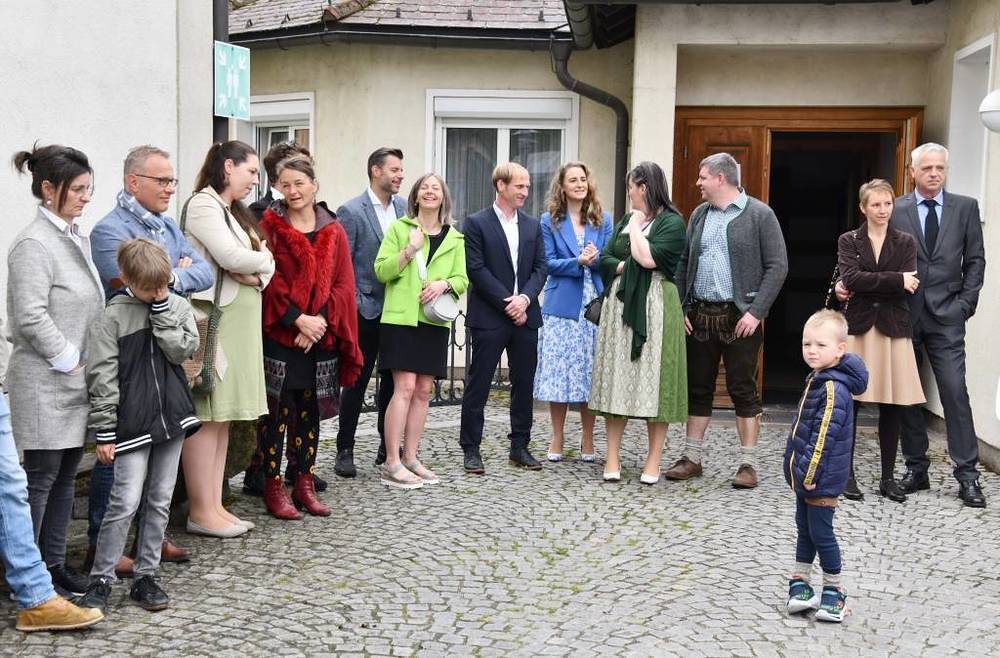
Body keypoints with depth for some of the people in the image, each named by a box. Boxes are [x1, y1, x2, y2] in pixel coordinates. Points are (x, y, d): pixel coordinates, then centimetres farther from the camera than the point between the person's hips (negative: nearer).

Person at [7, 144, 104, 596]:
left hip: (76, 381, 8)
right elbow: (31, 317, -21)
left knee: (66, 475, 13)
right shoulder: (33, 245, -15)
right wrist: (71, 361, -15)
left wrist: (88, 363, 12)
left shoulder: (77, 238, 12)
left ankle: (54, 563, 24)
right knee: (40, 477, 0)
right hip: (45, 384, -8)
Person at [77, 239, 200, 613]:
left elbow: (182, 350, -8)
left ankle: (145, 577, 18)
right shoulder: (113, 317, -5)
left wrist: (162, 309, -10)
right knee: (126, 502, -9)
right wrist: (104, 432, -9)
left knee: (160, 501, 8)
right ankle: (100, 580, 3)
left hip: (172, 415, 4)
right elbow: (102, 377, -6)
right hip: (132, 423, -4)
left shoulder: (178, 307, 7)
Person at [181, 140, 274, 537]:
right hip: (213, 319, -9)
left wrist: (257, 275, -6)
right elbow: (231, 257, -18)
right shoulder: (203, 204, -7)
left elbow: (267, 263, 17)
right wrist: (263, 259, 0)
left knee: (223, 415, 9)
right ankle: (201, 512, -1)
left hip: (241, 322, 9)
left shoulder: (235, 212, 22)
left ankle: (214, 505, 14)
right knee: (206, 414, -6)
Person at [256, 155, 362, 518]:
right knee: (276, 411, -1)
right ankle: (273, 486, 7)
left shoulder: (334, 232, 9)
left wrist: (320, 320, -12)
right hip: (279, 336, -3)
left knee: (310, 411, 10)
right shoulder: (269, 226, 0)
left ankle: (305, 484, 18)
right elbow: (268, 281, -8)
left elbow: (343, 284, 2)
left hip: (321, 336, 3)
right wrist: (297, 320, -16)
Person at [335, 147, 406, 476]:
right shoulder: (351, 211, -7)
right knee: (357, 382, 2)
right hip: (366, 311, -5)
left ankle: (388, 446, 23)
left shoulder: (404, 208, 8)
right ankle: (345, 451, 11)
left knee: (393, 380, 10)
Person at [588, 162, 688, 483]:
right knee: (616, 378, 3)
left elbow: (648, 257, -16)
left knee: (653, 379, -3)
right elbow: (605, 258, 13)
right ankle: (612, 458, 7)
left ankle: (653, 461, 3)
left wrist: (636, 226, -3)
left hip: (654, 306, -6)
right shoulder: (624, 222, 18)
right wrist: (625, 266, -6)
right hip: (620, 304, 6)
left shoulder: (672, 222, -3)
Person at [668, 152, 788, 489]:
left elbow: (777, 267, -7)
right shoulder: (699, 215, 13)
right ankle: (692, 458, 19)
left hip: (739, 317, -5)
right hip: (699, 316, 5)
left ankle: (748, 463, 8)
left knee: (743, 390, 1)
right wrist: (681, 307, 4)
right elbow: (683, 263, 14)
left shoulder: (760, 215, -3)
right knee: (697, 388, 10)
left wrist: (756, 312, -14)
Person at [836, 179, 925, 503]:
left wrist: (867, 284, -9)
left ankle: (888, 477, 13)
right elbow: (850, 278, -10)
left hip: (893, 329, 1)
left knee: (892, 406, 2)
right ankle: (847, 473, 11)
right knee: (848, 402, 0)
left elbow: (909, 288, -4)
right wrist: (895, 280, -14)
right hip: (856, 327, -1)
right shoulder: (848, 241, 7)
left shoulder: (905, 242, 9)